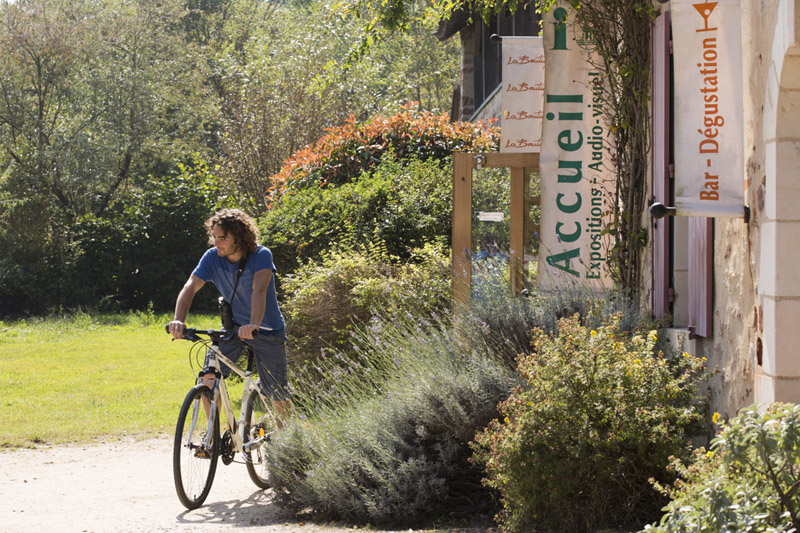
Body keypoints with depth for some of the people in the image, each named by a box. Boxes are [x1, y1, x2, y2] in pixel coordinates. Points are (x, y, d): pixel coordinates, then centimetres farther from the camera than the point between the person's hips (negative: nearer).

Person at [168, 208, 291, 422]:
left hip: (268, 331, -3)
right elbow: (190, 287, -22)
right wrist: (179, 320, -41)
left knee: (279, 397, -2)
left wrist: (254, 325, -55)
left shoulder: (261, 256, -22)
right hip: (234, 325, 3)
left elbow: (259, 289, -38)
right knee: (209, 378, -15)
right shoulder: (212, 257, -12)